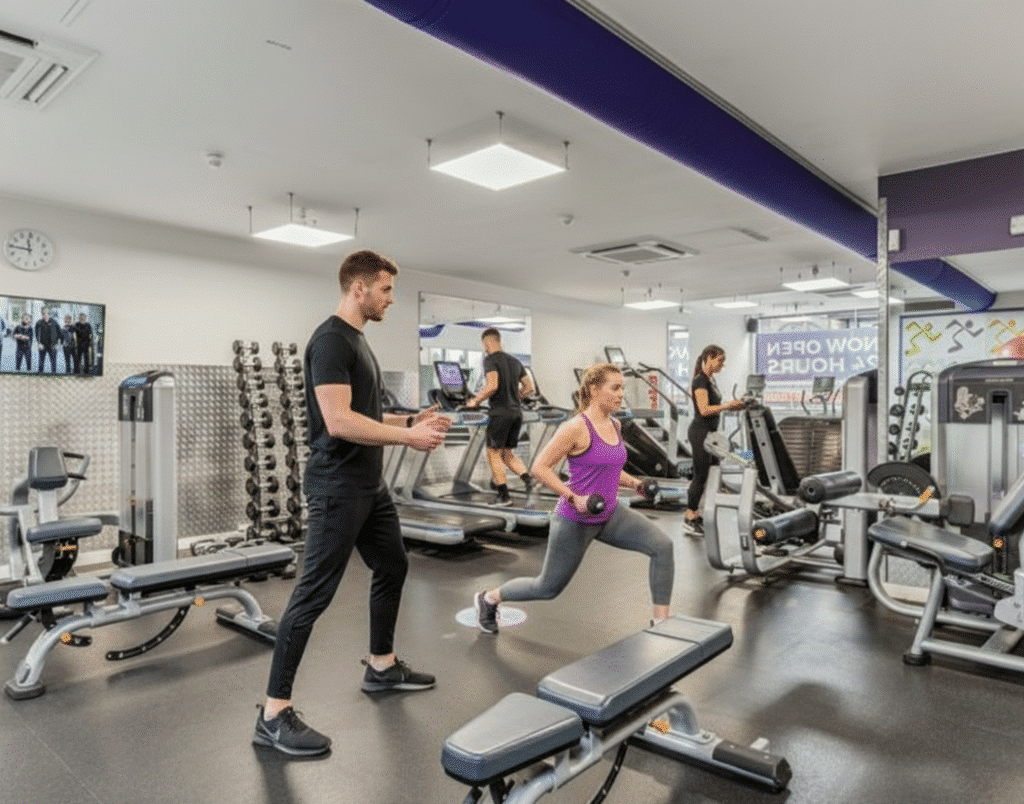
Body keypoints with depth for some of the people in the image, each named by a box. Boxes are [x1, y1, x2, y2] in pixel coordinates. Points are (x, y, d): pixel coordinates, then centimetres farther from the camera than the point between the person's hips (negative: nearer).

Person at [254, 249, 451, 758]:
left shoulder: (358, 342, 15)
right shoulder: (331, 341, -18)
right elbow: (340, 422, -28)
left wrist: (410, 420, 14)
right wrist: (409, 437, -22)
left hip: (370, 484, 11)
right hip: (338, 487, -11)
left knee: (392, 568, 22)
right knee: (313, 595, -6)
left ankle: (382, 667, 39)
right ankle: (274, 714, 6)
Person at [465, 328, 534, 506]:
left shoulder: (490, 360, -8)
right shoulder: (514, 361, 15)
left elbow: (492, 386, -22)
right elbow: (529, 387, 16)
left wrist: (476, 401, -9)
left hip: (500, 413, -7)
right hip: (517, 412, 7)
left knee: (493, 454, 5)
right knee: (507, 453, 18)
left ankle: (504, 495, 5)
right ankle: (528, 479, -2)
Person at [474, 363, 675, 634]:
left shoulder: (614, 426, 4)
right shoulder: (577, 428, -20)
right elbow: (539, 467, -20)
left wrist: (633, 482, 5)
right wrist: (574, 498, -25)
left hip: (610, 515, 7)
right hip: (575, 521, -7)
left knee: (663, 545, -13)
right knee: (549, 587, 10)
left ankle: (661, 622, -1)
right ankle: (489, 598, 35)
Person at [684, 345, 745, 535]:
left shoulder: (710, 380, 14)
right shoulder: (700, 381, -15)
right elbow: (704, 410, -22)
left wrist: (733, 406, 7)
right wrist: (727, 405, -18)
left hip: (710, 432, 10)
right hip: (700, 432, -10)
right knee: (701, 475, -5)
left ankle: (696, 513, 19)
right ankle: (690, 518, 5)